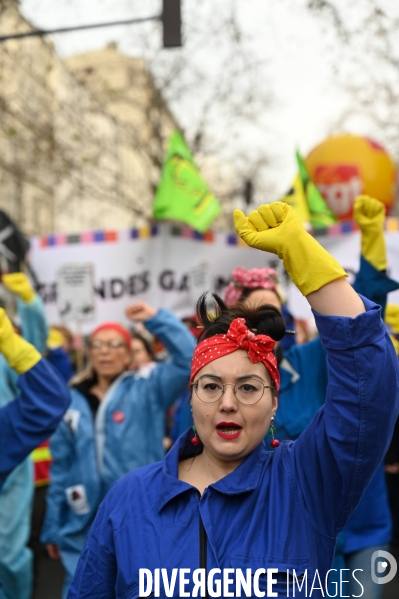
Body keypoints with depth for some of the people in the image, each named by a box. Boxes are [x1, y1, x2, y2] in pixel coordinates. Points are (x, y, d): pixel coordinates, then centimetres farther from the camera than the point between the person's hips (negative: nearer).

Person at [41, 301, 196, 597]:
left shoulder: (146, 390, 0)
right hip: (84, 527, 3)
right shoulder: (72, 402, 8)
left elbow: (189, 358, -15)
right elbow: (61, 469, 9)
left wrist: (156, 318, -17)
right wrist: (53, 527, 10)